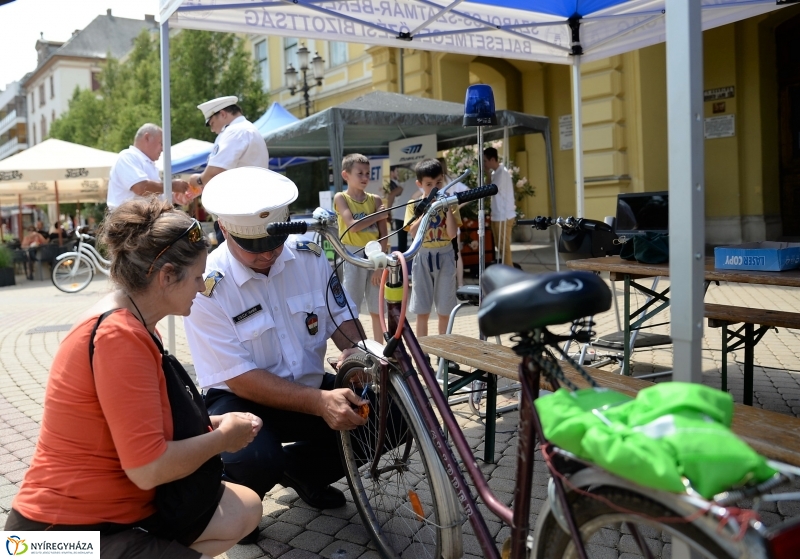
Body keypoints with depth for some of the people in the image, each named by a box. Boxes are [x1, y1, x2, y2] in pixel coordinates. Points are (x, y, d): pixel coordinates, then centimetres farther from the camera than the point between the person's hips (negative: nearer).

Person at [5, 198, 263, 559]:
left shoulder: (131, 325, 7)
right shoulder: (120, 336, -25)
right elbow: (149, 468, -26)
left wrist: (213, 424, 2)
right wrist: (221, 439, -10)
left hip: (119, 507, 10)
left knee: (245, 511, 11)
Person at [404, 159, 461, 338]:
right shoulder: (414, 204, 0)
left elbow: (452, 233, -11)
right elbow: (413, 232, -14)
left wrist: (448, 208, -15)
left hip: (445, 256, 1)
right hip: (423, 257, 0)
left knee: (444, 311, 7)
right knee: (422, 312, 4)